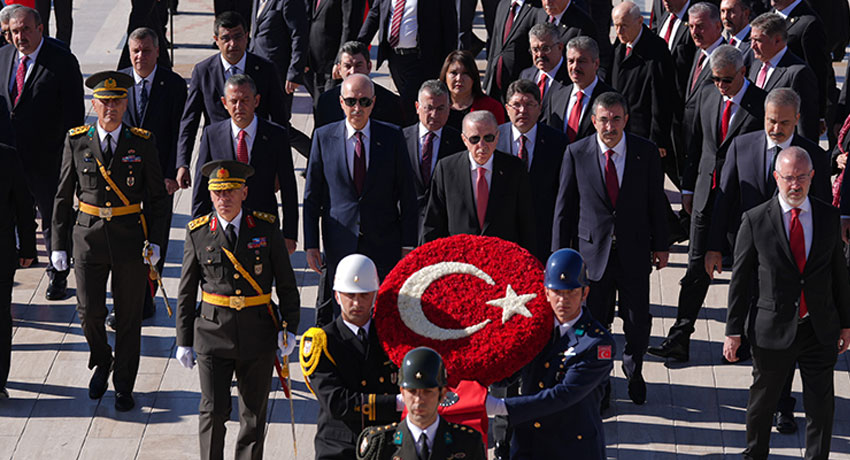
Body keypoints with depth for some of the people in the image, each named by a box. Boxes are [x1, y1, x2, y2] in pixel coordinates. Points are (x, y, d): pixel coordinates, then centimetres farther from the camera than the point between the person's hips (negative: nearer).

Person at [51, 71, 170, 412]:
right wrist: (58, 244, 2)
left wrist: (156, 241, -7)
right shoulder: (77, 141, 0)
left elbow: (158, 196, 3)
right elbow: (64, 196, 5)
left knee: (128, 316, 5)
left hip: (130, 239, 0)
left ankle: (124, 387, 19)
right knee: (90, 311, -5)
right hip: (89, 237, 0)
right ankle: (101, 362, 25)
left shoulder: (142, 143, -1)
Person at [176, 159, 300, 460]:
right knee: (213, 411, -7)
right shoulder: (197, 234, 0)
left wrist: (289, 328, -4)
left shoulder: (266, 229, 0)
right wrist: (183, 341, 4)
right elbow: (186, 293, 5)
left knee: (254, 414, 8)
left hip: (258, 333, 1)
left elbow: (286, 285, 5)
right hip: (213, 333, -1)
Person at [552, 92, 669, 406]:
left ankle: (633, 370, 36)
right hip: (593, 250, 0)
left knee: (638, 324, 5)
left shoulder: (646, 152, -3)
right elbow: (564, 206, 0)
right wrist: (560, 253, 0)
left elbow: (656, 201, 5)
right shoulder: (576, 154, -5)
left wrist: (660, 245, 7)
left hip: (634, 251, 0)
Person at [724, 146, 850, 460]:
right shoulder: (755, 220, -7)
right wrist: (734, 331, -4)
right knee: (762, 401, 12)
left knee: (821, 405, 4)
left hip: (820, 329, 2)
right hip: (773, 328, -2)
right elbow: (740, 279, -3)